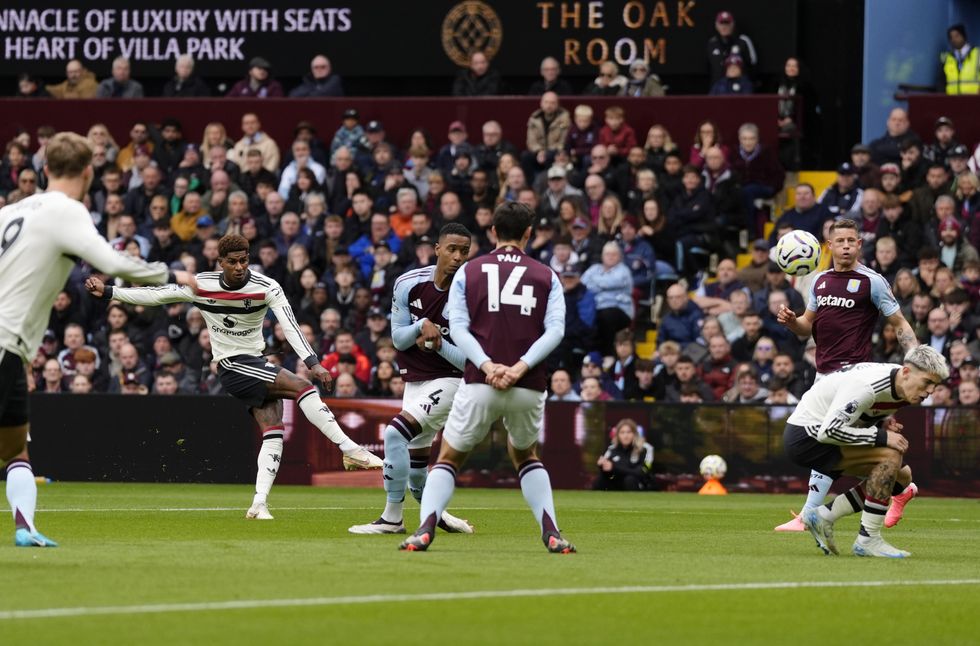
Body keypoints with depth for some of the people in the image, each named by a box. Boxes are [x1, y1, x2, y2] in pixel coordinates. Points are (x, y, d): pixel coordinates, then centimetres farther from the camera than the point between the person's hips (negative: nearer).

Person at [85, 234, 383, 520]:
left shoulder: (266, 288, -8)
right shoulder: (201, 285, -8)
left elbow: (290, 326, -17)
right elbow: (154, 295, 1)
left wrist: (312, 362, -30)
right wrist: (107, 291, -1)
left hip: (257, 365, 4)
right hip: (233, 366, -4)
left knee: (274, 432, -11)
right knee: (302, 387, -22)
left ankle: (259, 503, -10)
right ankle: (350, 449, -22)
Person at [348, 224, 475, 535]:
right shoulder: (409, 284, -6)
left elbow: (470, 359, -14)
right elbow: (398, 339, -1)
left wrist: (439, 344, -27)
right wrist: (422, 326, -20)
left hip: (449, 380, -6)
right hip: (415, 380, 6)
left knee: (396, 433, -22)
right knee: (415, 471, 10)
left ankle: (392, 518, -13)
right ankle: (437, 515, 36)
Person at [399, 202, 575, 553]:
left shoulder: (468, 272, 9)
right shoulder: (546, 276, 10)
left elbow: (458, 327, -4)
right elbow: (555, 329, -4)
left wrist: (488, 366, -14)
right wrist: (521, 367, -13)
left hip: (479, 385, -1)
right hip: (529, 388, 1)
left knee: (448, 459, 13)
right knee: (525, 456, 26)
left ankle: (426, 528, -10)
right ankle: (551, 533, 9)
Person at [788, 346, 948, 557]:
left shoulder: (899, 385, 1)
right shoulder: (867, 386, -28)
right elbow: (829, 431, -29)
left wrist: (884, 424, -4)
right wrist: (881, 436, -26)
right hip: (805, 435, -10)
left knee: (902, 476, 8)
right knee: (890, 457, -23)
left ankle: (823, 516, 9)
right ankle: (868, 540, -17)